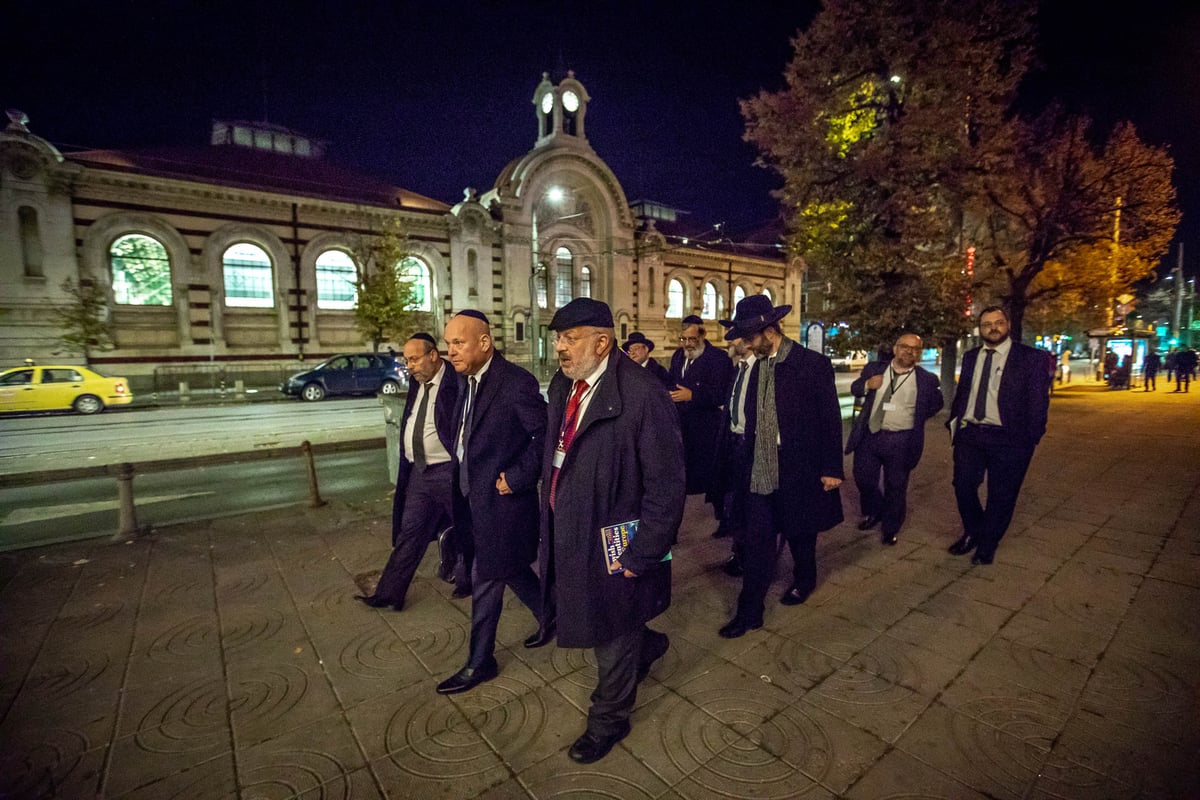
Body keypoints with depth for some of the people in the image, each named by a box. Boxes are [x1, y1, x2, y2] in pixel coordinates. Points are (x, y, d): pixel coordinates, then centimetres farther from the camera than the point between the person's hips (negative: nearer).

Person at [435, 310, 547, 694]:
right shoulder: (466, 379, 6)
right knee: (511, 568, 21)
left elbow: (546, 435, -20)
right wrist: (462, 482, 6)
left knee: (486, 579, 6)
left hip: (500, 498, -8)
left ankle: (480, 662, 27)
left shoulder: (516, 382, -20)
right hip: (473, 495, 8)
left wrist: (517, 477, -19)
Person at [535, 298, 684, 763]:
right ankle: (647, 646, 58)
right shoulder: (562, 386, 1)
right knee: (598, 621, 26)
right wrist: (551, 524, 11)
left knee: (612, 636, 16)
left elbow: (665, 485, -20)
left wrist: (643, 555, -17)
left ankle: (609, 720, 44)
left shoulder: (641, 394, -23)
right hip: (568, 534, 7)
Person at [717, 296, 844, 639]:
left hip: (800, 470, -4)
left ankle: (804, 581, 45)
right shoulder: (758, 366, 6)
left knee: (800, 533, 17)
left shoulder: (813, 364, -10)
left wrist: (831, 469, -10)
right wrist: (748, 462, 10)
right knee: (755, 541, 4)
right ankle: (749, 612, 14)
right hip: (761, 470, 4)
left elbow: (831, 419, -9)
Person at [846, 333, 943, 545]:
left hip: (901, 441, -2)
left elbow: (937, 403, 13)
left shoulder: (927, 379, -3)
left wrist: (917, 417, 3)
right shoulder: (874, 368, 1)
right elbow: (854, 388, 9)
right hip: (869, 435, 2)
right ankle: (873, 513, 39)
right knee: (863, 479, 12)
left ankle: (890, 529, 28)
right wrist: (866, 385, -12)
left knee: (895, 487, 8)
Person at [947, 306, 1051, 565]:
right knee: (963, 487, 10)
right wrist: (954, 423, 7)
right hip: (969, 435, 4)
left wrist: (1031, 439, -8)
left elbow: (1038, 401, -5)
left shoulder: (1030, 357, -4)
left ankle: (987, 545, 25)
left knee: (1001, 496, 7)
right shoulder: (970, 357, 10)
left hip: (1008, 439, -4)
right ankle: (972, 533, 34)